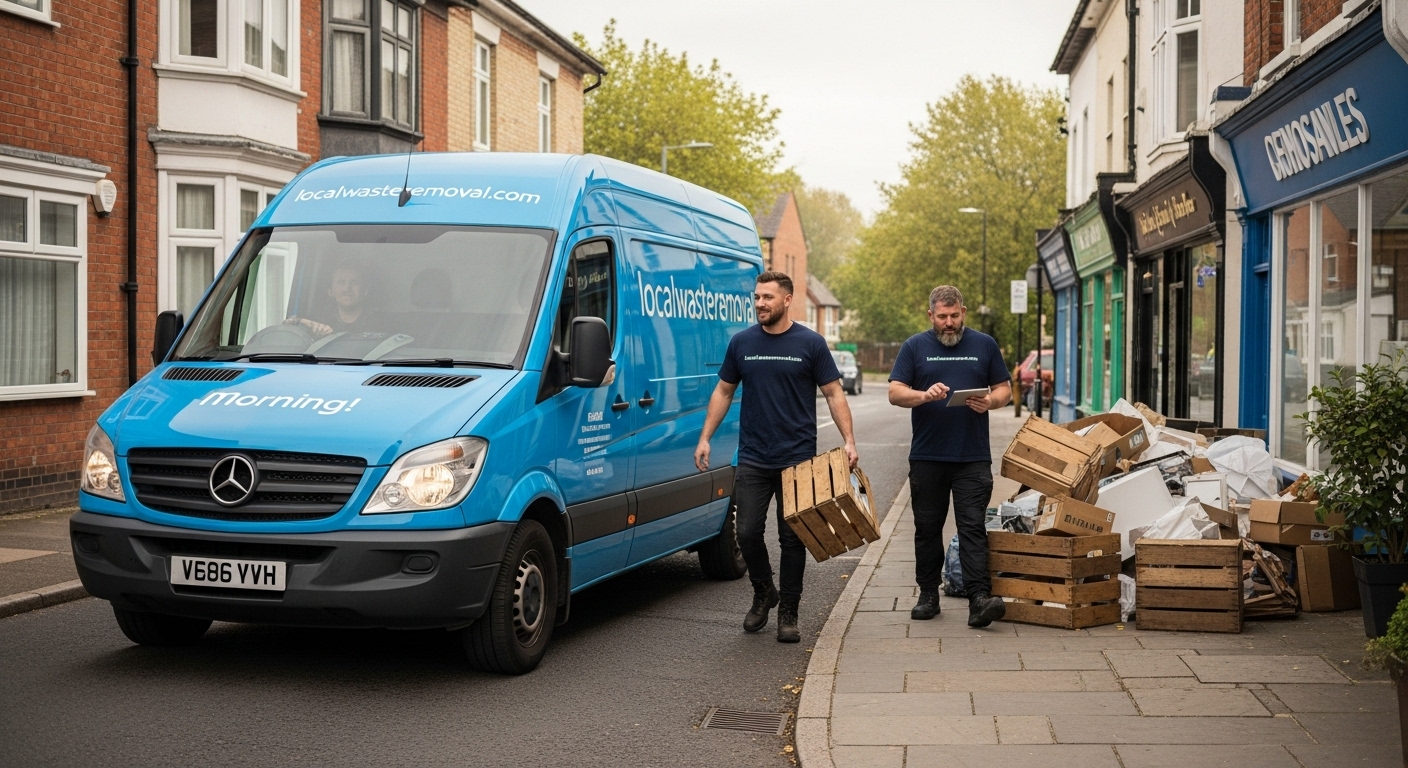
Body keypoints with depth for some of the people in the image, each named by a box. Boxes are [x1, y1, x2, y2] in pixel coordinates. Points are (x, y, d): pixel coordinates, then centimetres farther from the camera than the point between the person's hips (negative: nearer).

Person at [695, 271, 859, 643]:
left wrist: (849, 439, -11)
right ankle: (763, 592, 25)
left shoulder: (810, 343, -2)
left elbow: (834, 393, 0)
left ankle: (788, 612, 13)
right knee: (747, 533, 0)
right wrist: (705, 438, 6)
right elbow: (723, 392, 13)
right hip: (752, 459, 2)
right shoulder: (742, 343, 5)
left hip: (797, 459, -2)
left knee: (793, 538, 2)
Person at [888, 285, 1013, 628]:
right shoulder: (915, 346, 7)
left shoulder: (984, 345, 10)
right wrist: (924, 395, -19)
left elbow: (1005, 389, 11)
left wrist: (990, 401, -11)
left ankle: (979, 599, -13)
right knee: (927, 528, 8)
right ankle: (928, 595, 18)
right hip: (926, 456, 1)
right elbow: (895, 392, 1)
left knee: (973, 528, -7)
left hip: (973, 457, -1)